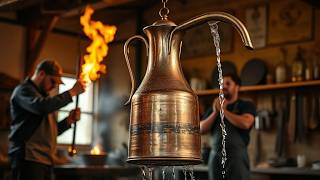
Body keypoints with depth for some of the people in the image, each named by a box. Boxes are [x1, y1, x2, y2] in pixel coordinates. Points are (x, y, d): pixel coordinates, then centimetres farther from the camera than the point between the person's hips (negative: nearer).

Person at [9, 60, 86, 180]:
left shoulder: (42, 95, 27)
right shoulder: (24, 90, -1)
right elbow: (42, 106, -24)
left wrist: (68, 121, 9)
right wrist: (72, 92, -20)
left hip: (45, 159, 9)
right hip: (28, 158, -9)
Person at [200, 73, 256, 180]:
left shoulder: (246, 106, 6)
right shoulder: (214, 107, 18)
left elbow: (245, 123, -15)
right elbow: (201, 129, 9)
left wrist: (223, 110, -6)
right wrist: (215, 113, -3)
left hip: (237, 156, -4)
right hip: (216, 156, 4)